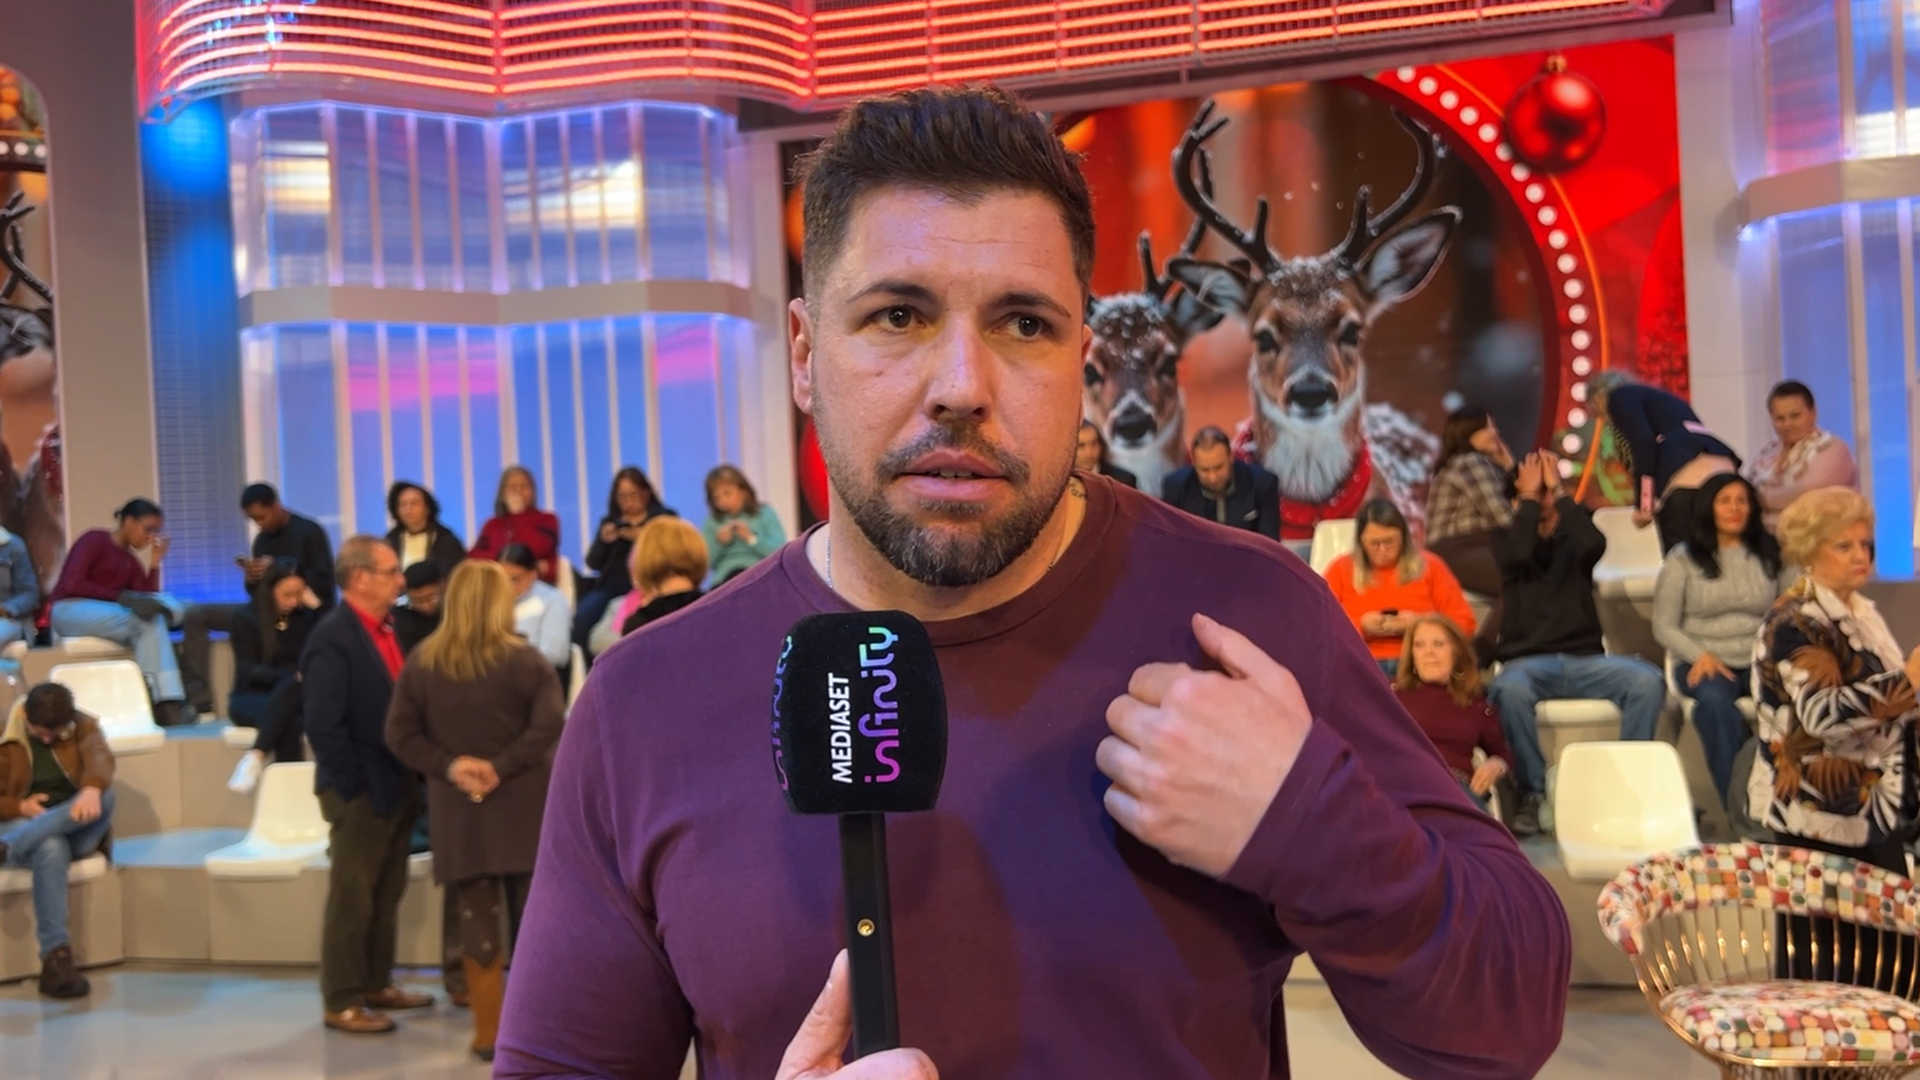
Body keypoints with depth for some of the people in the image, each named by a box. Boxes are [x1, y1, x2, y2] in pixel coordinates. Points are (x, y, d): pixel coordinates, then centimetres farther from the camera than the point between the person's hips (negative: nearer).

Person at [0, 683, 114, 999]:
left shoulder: (82, 725, 2)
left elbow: (100, 757, -21)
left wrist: (92, 788, -43)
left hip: (75, 828, 2)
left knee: (105, 794, -32)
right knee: (51, 847, -40)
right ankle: (55, 957, -47)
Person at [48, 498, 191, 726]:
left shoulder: (131, 560, 19)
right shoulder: (95, 539, 0)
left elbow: (145, 598, 6)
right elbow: (72, 584, -14)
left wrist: (154, 563, -1)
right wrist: (121, 597, -19)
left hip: (109, 615, 6)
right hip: (71, 610, -6)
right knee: (149, 622, -28)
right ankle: (165, 701, -33)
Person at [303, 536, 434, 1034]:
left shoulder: (387, 630, 9)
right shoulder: (333, 638, -17)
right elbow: (323, 725, -21)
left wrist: (412, 776, 7)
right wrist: (353, 789, -18)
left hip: (397, 786, 8)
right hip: (362, 792, -8)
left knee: (387, 895, 17)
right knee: (352, 899, 3)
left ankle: (376, 984, 30)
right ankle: (341, 1003, 14)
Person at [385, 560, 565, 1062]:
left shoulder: (423, 662, 3)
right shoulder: (524, 659, -6)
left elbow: (399, 733, -1)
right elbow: (550, 723, -18)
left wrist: (450, 766, -7)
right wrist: (503, 767, -15)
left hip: (459, 808, 2)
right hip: (522, 804, -2)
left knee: (477, 918, 8)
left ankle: (489, 1032, 13)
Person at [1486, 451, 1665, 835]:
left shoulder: (1574, 538, 15)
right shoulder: (1506, 541, 11)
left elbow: (1594, 544, -11)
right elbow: (1520, 553, -15)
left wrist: (1558, 490, -3)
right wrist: (1529, 495, -4)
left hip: (1585, 660, 2)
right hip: (1528, 661, -2)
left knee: (1648, 680, -27)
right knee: (1509, 689, -38)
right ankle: (1533, 792, -22)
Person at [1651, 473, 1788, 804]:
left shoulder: (1770, 554, 13)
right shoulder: (1683, 559, 5)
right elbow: (1664, 627, 3)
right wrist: (1700, 655, -14)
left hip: (1760, 662, 2)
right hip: (1703, 662, -2)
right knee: (1715, 699, -37)